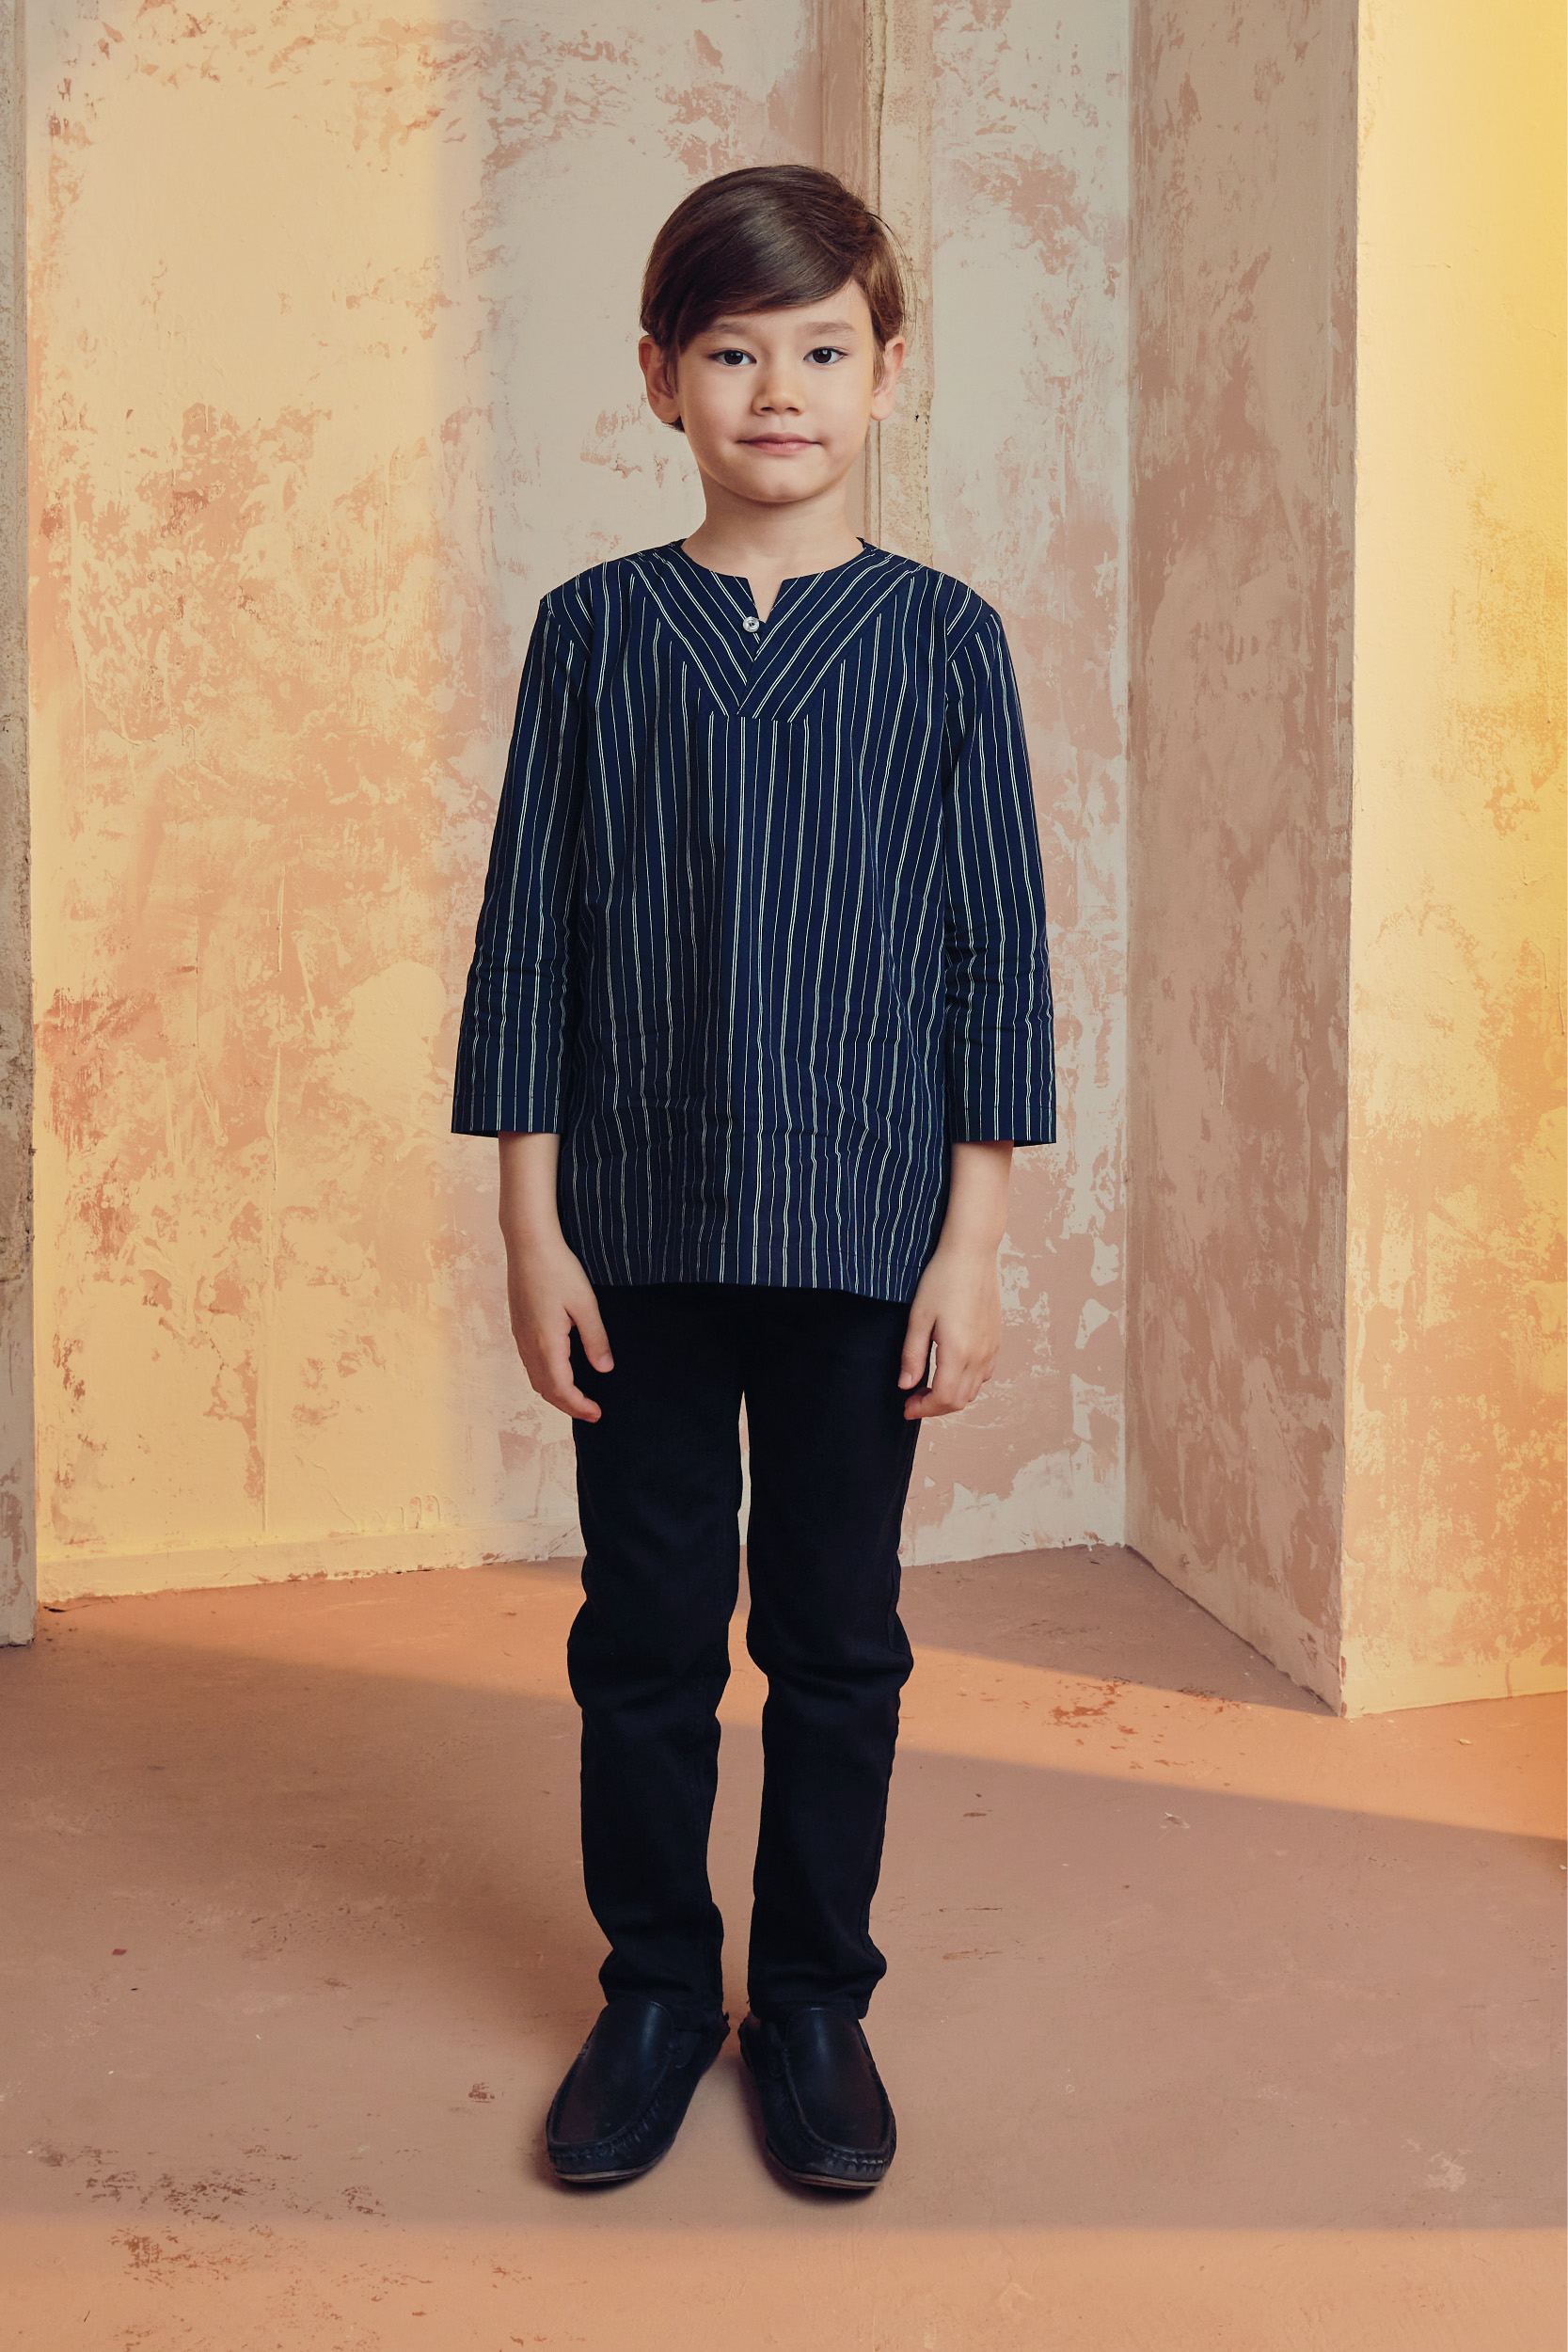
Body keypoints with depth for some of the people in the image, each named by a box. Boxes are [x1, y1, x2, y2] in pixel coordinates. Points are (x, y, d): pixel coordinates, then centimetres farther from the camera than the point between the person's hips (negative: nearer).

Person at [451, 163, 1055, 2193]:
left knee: (837, 1638, 10)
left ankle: (815, 2001, 27)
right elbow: (527, 938, 3)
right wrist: (532, 1225, -1)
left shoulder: (940, 640, 0)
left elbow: (996, 954, 0)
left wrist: (973, 1241, -3)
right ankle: (653, 1992, 28)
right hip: (639, 1228, 1)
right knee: (644, 1630, 10)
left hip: (863, 1236, 0)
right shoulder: (593, 633, 2)